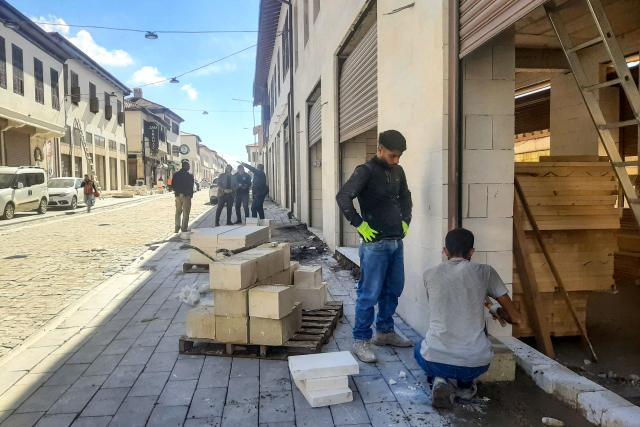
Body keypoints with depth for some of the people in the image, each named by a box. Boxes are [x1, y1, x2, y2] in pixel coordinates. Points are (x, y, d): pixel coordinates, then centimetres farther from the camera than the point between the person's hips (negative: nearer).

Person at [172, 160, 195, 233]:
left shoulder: (176, 174, 6)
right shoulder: (189, 176, -11)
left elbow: (173, 184, 8)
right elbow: (191, 187, -10)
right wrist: (191, 194, 1)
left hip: (178, 195, 5)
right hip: (186, 195, -5)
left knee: (178, 212, 16)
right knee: (186, 212, 1)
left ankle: (177, 227, 20)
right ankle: (184, 228, -1)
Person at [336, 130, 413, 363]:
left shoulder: (398, 171, 10)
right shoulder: (366, 171, -11)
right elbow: (343, 197, -21)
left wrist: (406, 220, 13)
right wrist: (359, 224, -18)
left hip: (396, 241, 7)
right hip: (375, 243, -7)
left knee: (393, 290, 15)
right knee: (369, 294, -1)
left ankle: (385, 331, 31)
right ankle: (361, 340, 12)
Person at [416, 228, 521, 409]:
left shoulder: (430, 274, 7)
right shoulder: (485, 272, 2)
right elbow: (515, 317, 9)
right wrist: (497, 311, 32)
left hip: (435, 361, -1)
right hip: (476, 363, 1)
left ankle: (439, 381, 6)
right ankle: (465, 385, 22)